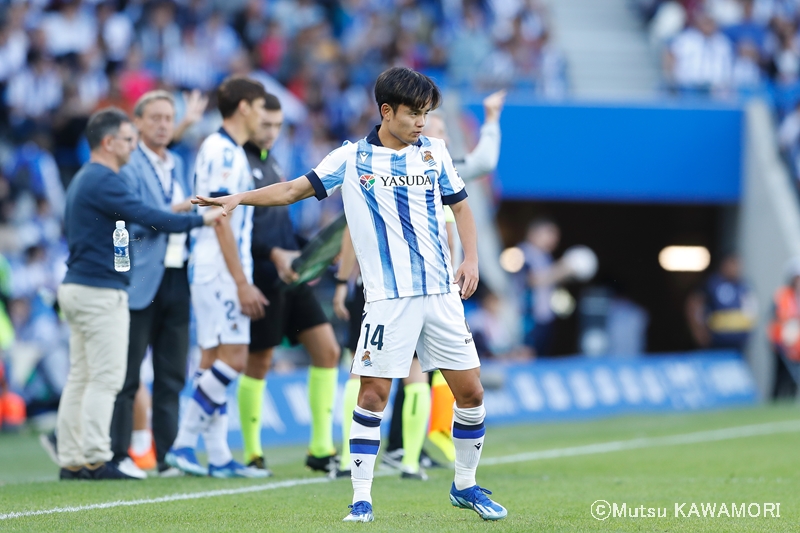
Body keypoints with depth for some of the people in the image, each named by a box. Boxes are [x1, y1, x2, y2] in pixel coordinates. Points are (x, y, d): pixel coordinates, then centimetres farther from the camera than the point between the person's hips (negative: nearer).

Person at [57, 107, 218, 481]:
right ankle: (95, 459, -9)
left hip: (76, 287, 10)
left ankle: (71, 460, 8)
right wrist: (201, 219, -14)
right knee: (105, 379, -8)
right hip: (101, 291, -10)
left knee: (80, 377, 9)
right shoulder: (104, 181, -15)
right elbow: (150, 218, -21)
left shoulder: (83, 180, 17)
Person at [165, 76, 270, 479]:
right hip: (219, 273, -10)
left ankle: (219, 457, 7)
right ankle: (182, 444, -12)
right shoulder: (221, 151, -12)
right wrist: (242, 282, -19)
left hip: (222, 274, 10)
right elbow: (220, 220, -17)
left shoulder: (230, 151, 18)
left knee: (215, 362, 7)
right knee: (232, 358, -13)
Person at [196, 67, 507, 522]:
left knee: (470, 390, 3)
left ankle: (466, 486, 22)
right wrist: (239, 198, -16)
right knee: (373, 395, -7)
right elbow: (295, 189, -3)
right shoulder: (352, 159, 0)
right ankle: (362, 498, 0)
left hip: (442, 292, 3)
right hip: (388, 297, -3)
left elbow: (461, 206, 17)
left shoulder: (434, 152, 9)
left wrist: (471, 261, 4)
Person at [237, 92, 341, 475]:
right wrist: (273, 254, -24)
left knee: (327, 350, 2)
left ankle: (320, 449, 6)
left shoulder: (270, 162, 17)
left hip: (290, 277, 8)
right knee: (258, 363, -1)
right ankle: (252, 454, 10)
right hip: (261, 281, -8)